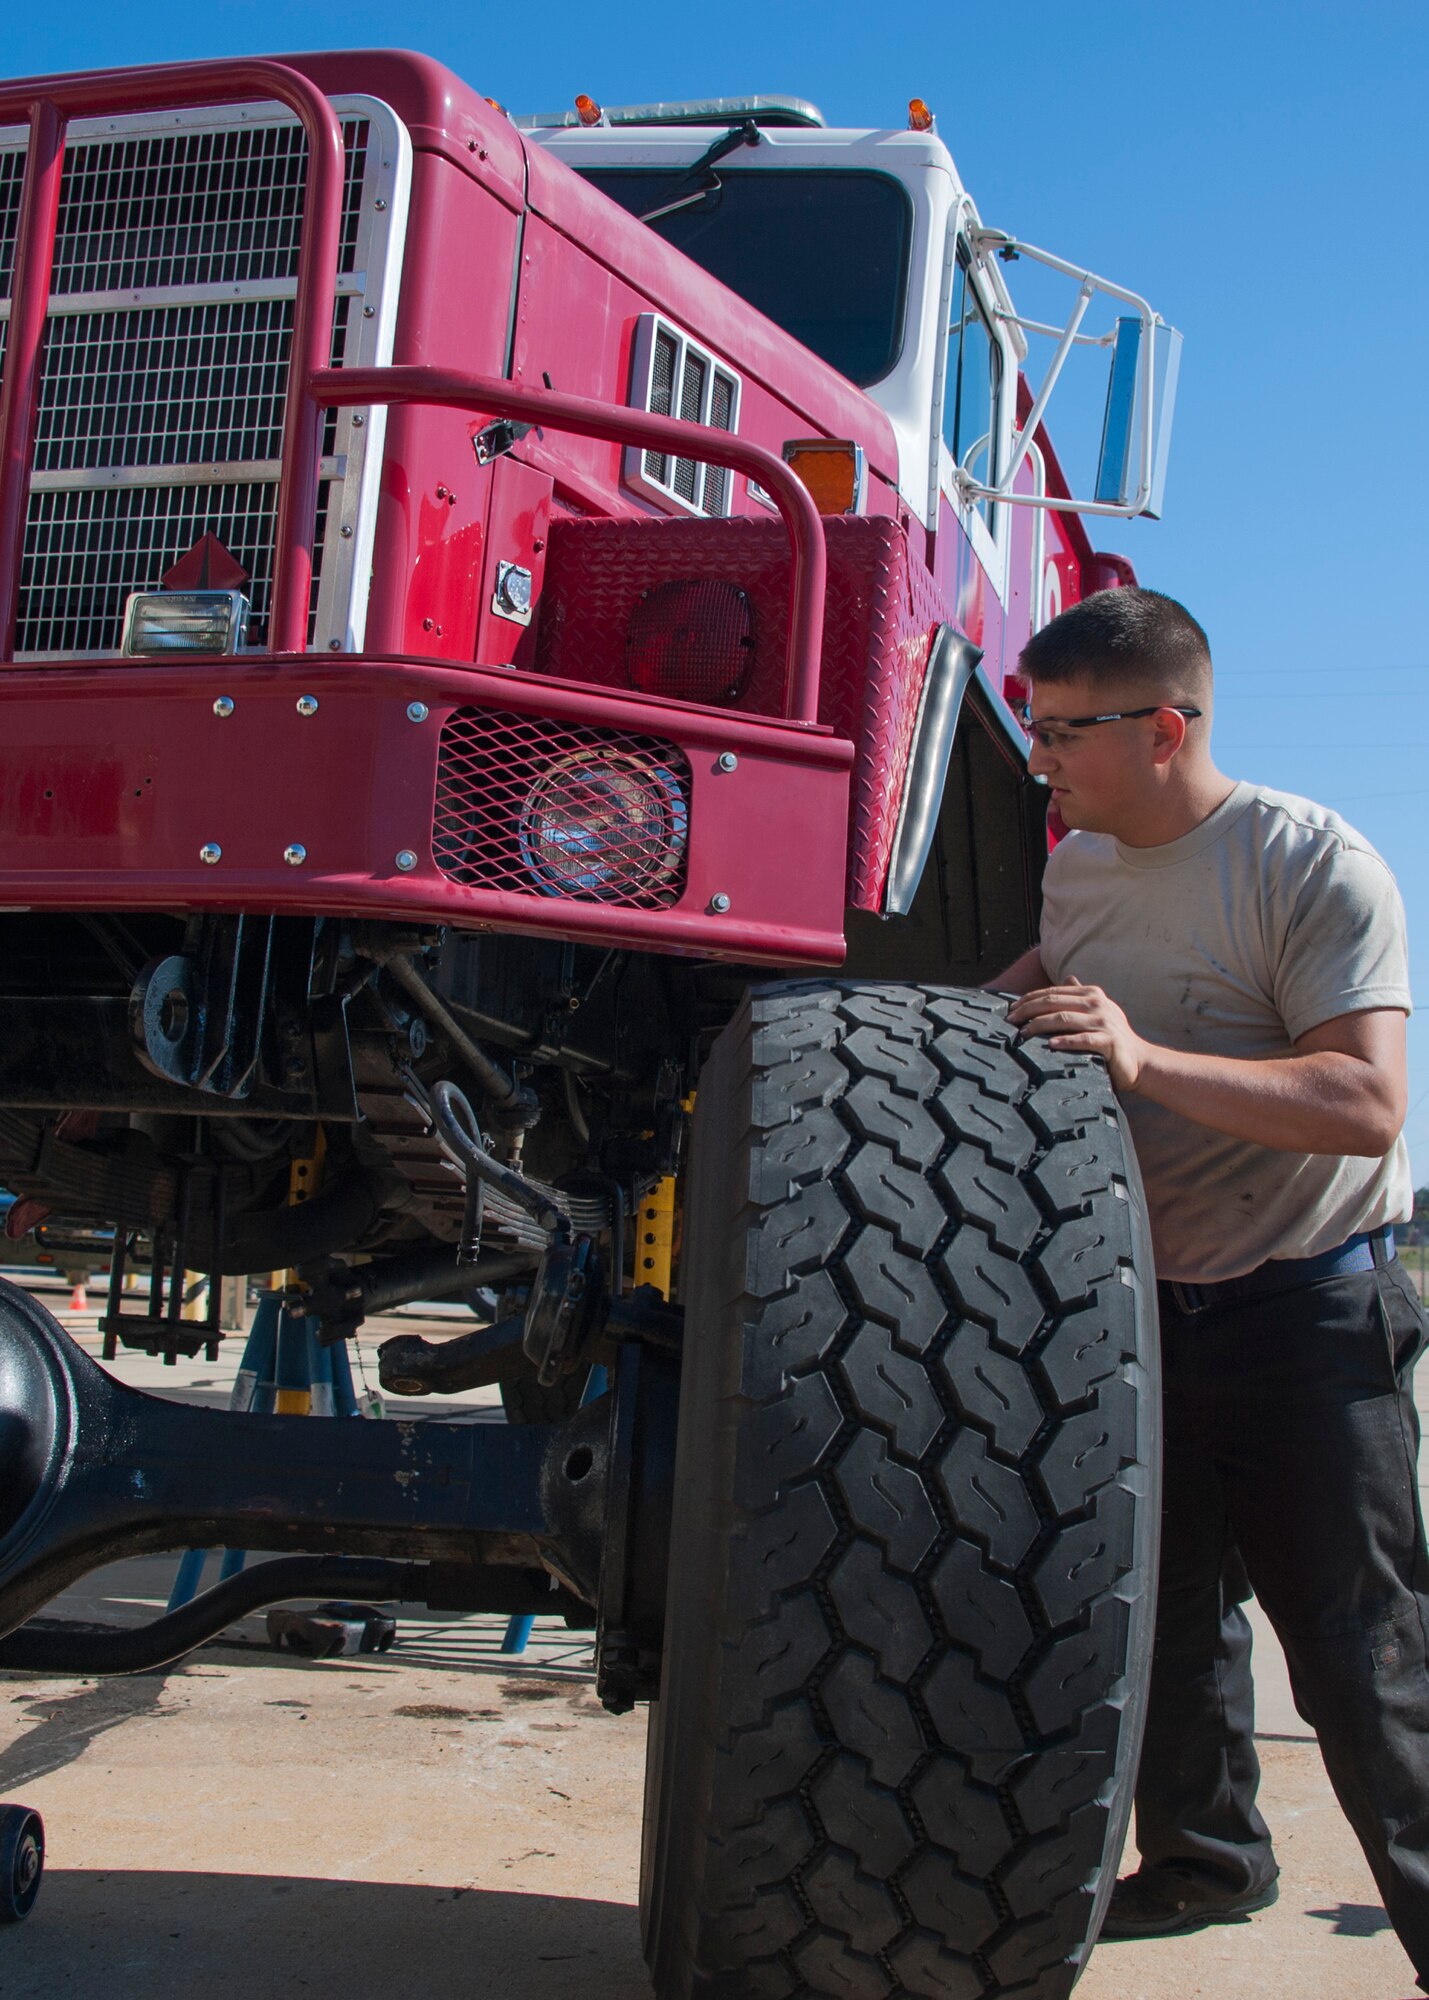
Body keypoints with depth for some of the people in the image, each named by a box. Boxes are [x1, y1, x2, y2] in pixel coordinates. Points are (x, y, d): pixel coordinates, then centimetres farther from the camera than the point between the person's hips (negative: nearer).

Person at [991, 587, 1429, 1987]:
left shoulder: (1315, 864, -17)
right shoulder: (1075, 870, 5)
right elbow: (1039, 995, 23)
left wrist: (1146, 1058, -35)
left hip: (1309, 1307, -7)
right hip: (1147, 1299, 7)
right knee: (1167, 1609, 17)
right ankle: (1204, 1857, 35)